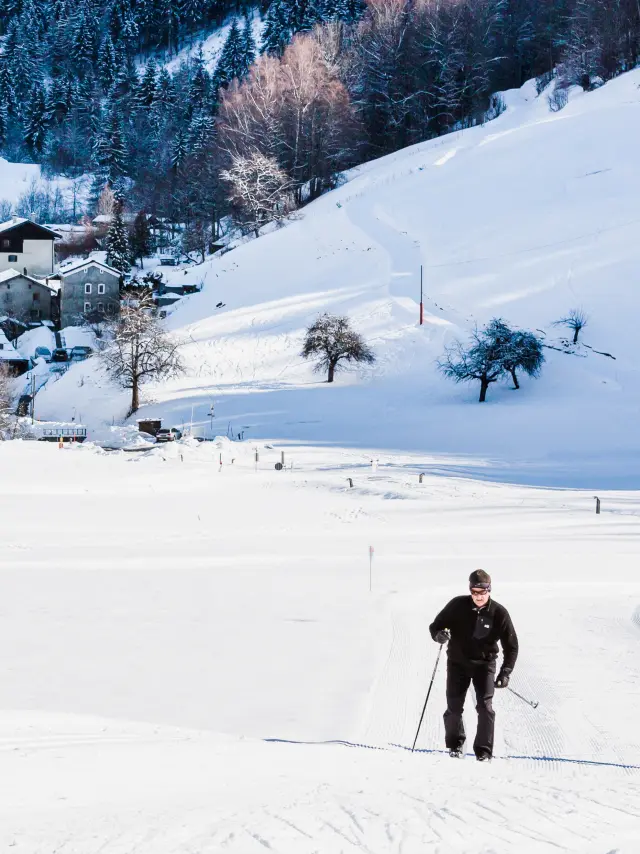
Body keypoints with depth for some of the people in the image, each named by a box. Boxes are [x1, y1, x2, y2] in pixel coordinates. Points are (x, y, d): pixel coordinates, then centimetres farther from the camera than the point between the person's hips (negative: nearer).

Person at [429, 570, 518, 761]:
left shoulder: (499, 613, -13)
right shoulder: (458, 605, -13)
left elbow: (511, 645, -6)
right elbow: (436, 626, -3)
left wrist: (505, 672, -16)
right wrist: (439, 634, -28)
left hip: (484, 664, -1)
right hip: (458, 662, 1)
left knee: (485, 706, -12)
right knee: (454, 706, 1)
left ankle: (484, 750, -5)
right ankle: (455, 744, 24)